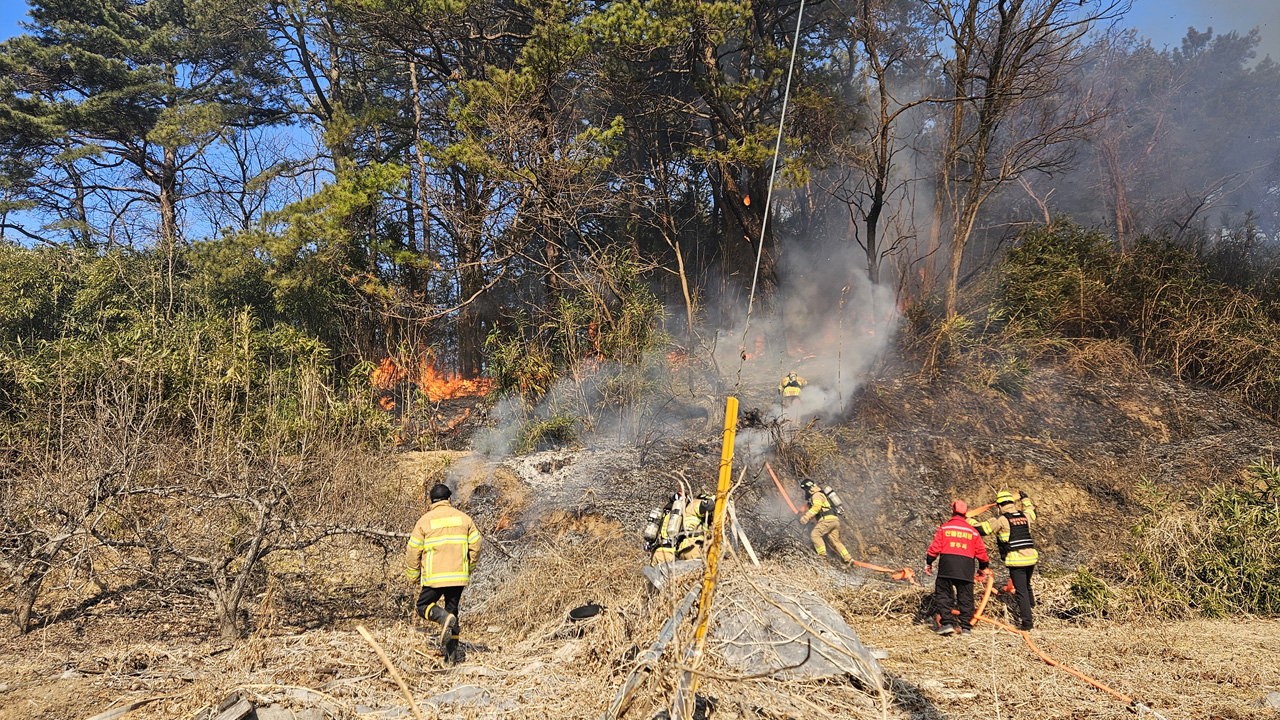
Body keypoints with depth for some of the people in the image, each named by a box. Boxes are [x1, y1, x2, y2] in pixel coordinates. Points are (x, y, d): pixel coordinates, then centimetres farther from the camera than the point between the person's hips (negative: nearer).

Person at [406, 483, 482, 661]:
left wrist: (413, 576, 14)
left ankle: (445, 618, -17)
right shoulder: (463, 518, 7)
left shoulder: (425, 521, -1)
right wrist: (469, 569, 22)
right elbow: (476, 545, 7)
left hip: (435, 576, -3)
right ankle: (451, 651, 9)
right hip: (459, 576, 3)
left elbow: (414, 552, 0)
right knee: (452, 609, 15)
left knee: (424, 606, 13)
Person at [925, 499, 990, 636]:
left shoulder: (944, 528, 6)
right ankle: (966, 627, 8)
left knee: (943, 594, 3)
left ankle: (946, 623, -8)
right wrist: (983, 567, 30)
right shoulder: (972, 531, 12)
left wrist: (928, 563, 9)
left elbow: (935, 547, 1)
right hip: (966, 568, 2)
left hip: (947, 564, -2)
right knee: (965, 597, 9)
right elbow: (981, 551, 15)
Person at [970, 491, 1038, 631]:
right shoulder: (1025, 516, 8)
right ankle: (1030, 609, 37)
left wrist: (968, 520, 11)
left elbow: (981, 528, -5)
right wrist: (1025, 497, 47)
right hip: (1031, 557, 6)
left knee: (1021, 591, -1)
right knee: (1027, 586, 26)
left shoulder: (1001, 520, -9)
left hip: (1015, 561, -6)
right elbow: (1032, 509, 33)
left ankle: (1027, 622, -1)